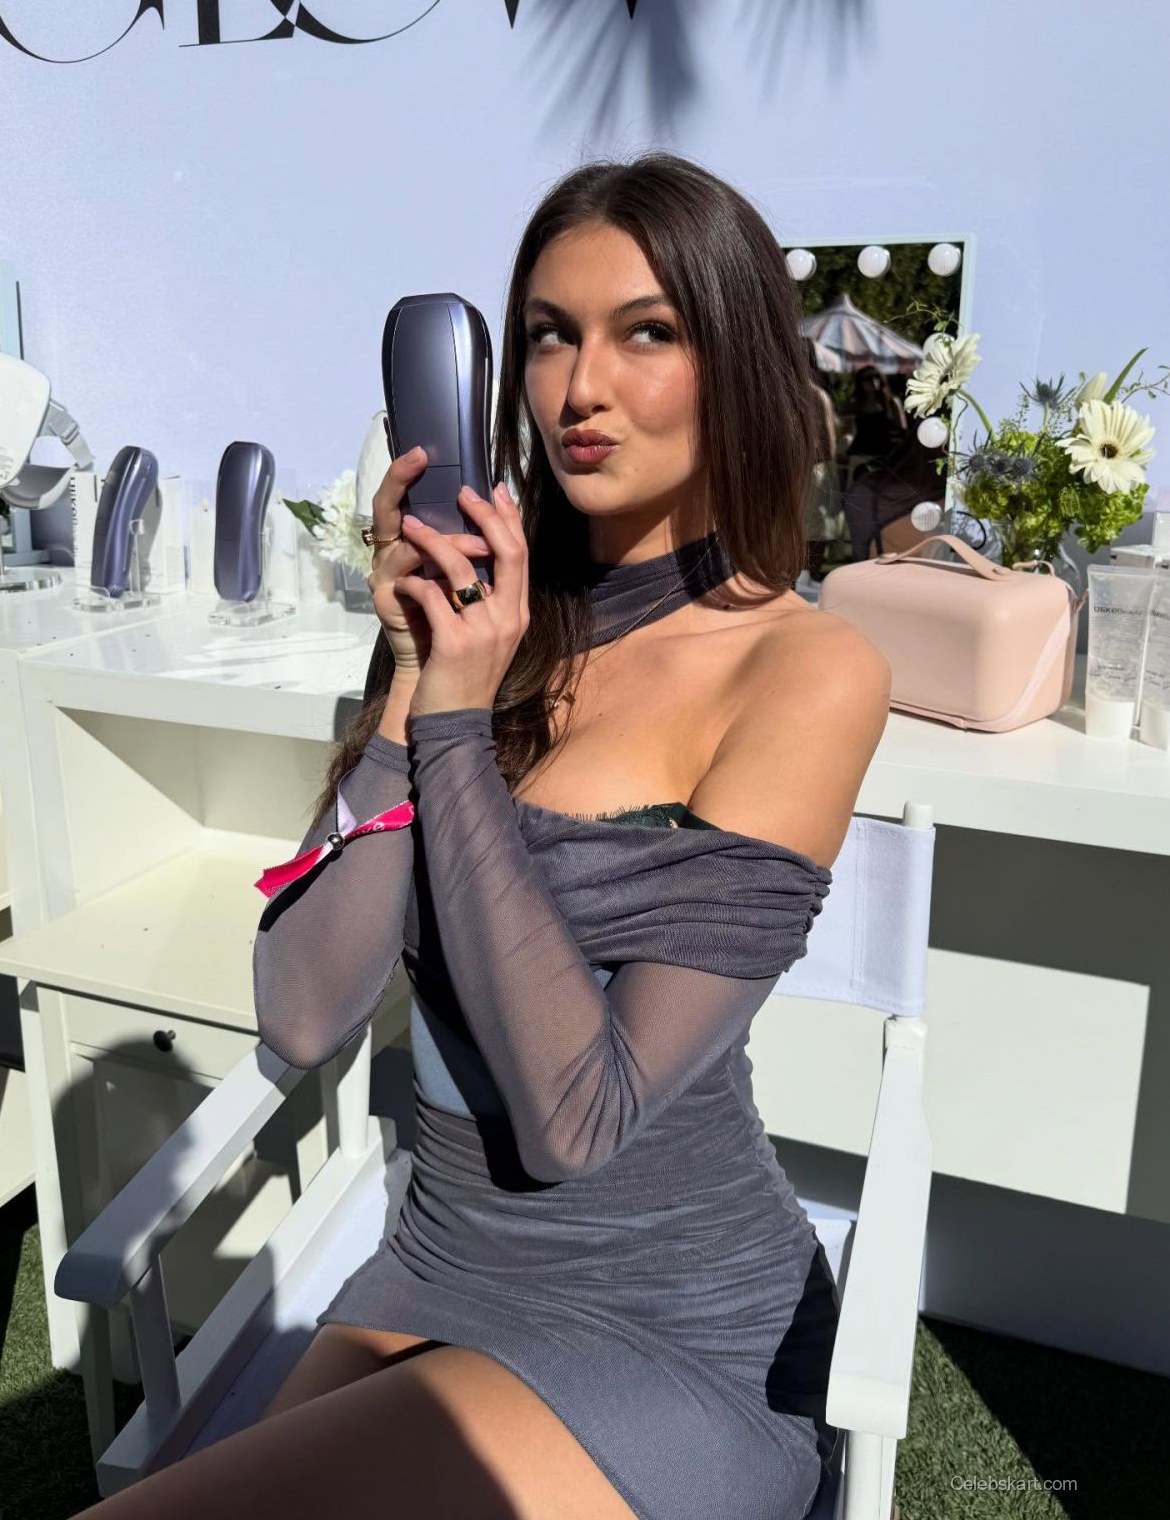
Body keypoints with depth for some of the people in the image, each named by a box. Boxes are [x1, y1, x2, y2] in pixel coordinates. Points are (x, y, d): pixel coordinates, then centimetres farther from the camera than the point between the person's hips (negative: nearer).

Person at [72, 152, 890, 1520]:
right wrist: (409, 690, -19)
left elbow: (577, 1117, -22)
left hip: (668, 1342, -4)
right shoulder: (485, 619, -2)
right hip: (430, 1275, 5)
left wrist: (460, 726, -21)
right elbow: (303, 1018, -10)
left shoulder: (805, 672, -16)